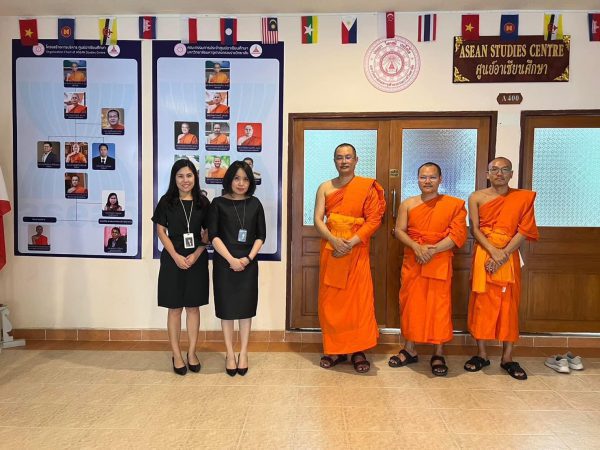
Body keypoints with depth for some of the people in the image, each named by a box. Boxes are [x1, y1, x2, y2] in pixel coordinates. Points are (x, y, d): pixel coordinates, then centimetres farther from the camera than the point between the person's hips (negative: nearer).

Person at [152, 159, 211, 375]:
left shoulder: (203, 203, 3)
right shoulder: (166, 202, 0)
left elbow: (207, 233, 6)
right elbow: (161, 231, -1)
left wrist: (196, 254, -9)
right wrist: (176, 256, -11)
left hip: (197, 260, 1)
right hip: (173, 260, -1)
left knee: (193, 307, 8)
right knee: (174, 308, 6)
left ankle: (192, 352, 21)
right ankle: (176, 355, 18)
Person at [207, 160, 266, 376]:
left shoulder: (255, 204, 5)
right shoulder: (218, 203, 0)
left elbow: (261, 235, 4)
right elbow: (213, 235, -5)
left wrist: (248, 258, -9)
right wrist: (231, 259, -14)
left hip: (248, 263, 2)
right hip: (224, 263, -1)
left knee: (246, 307, 6)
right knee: (226, 307, 5)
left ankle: (243, 353, 18)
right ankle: (230, 353, 18)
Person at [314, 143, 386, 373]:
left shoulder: (368, 187, 1)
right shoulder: (325, 188, 8)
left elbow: (374, 220, -6)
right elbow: (318, 219, 1)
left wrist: (350, 243, -16)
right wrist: (334, 240, -17)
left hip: (357, 250, -2)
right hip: (330, 249, 3)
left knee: (358, 299, -2)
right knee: (330, 300, 5)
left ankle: (358, 350, 11)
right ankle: (335, 350, 17)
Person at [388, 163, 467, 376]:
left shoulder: (454, 204, 1)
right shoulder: (408, 204, 8)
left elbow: (458, 234, -7)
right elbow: (399, 230, 0)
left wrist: (433, 249, -18)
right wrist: (417, 247, -17)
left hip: (440, 263, -2)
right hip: (412, 262, 2)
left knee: (439, 306, 0)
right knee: (410, 304, 7)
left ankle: (438, 354, 14)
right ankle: (409, 350, 22)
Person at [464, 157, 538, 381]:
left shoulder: (523, 197, 4)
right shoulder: (477, 197, 4)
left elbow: (524, 231, -4)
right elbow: (475, 229, -3)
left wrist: (503, 255, -15)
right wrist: (493, 251, -19)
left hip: (509, 256, 0)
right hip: (484, 255, 0)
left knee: (509, 304, 3)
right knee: (481, 302, 2)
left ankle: (507, 357, 14)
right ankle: (481, 354, 14)